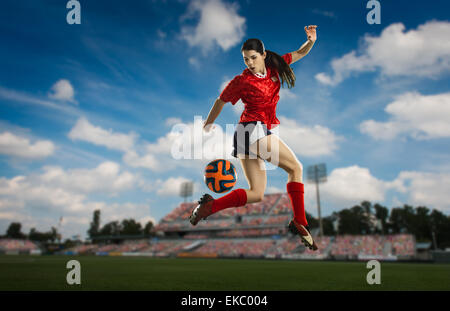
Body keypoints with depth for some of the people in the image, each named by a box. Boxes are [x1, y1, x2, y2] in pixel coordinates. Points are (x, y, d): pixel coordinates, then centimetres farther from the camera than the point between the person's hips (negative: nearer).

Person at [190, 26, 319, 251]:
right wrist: (207, 124, 19)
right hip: (253, 130, -8)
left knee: (256, 194, 4)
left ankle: (209, 206, 1)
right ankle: (300, 223, -8)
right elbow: (220, 101, 8)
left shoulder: (274, 67, 10)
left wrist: (311, 40, -3)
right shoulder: (241, 81, -5)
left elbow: (299, 53, 17)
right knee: (295, 168, -10)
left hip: (260, 133, 8)